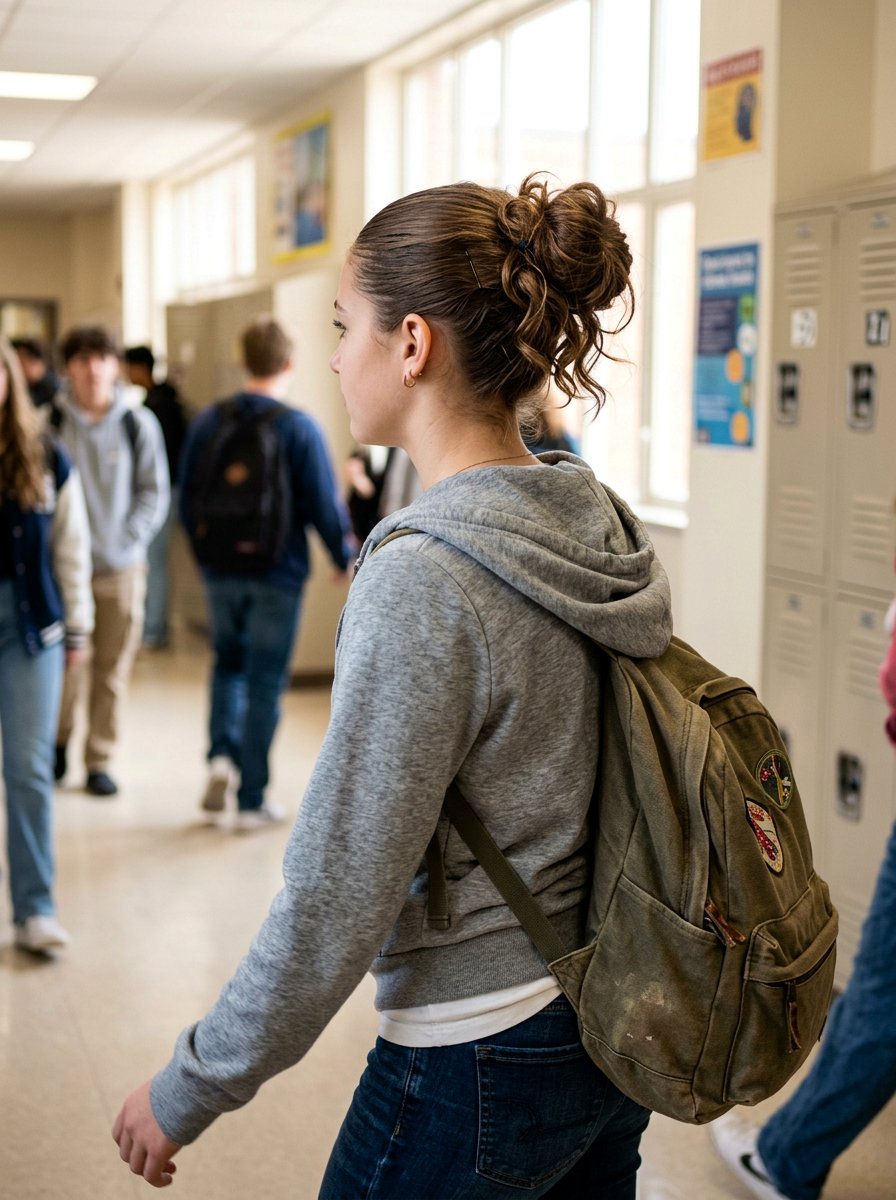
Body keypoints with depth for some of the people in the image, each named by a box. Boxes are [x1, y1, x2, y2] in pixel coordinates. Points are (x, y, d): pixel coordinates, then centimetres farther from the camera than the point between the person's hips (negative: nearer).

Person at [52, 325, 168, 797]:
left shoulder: (138, 423, 1)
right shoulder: (50, 422, -1)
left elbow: (154, 492, 5)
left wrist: (129, 541, -6)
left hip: (121, 567, 1)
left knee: (112, 671, 5)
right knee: (66, 666, -2)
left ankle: (99, 761, 18)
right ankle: (58, 740, 25)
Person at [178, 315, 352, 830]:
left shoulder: (209, 421, 0)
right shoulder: (299, 427, -13)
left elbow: (187, 499, 7)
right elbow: (324, 504, -12)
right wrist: (344, 555, 6)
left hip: (221, 572, 4)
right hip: (277, 575, -3)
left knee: (229, 663, 23)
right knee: (265, 684, 5)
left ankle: (222, 755, 3)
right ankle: (252, 800, 9)